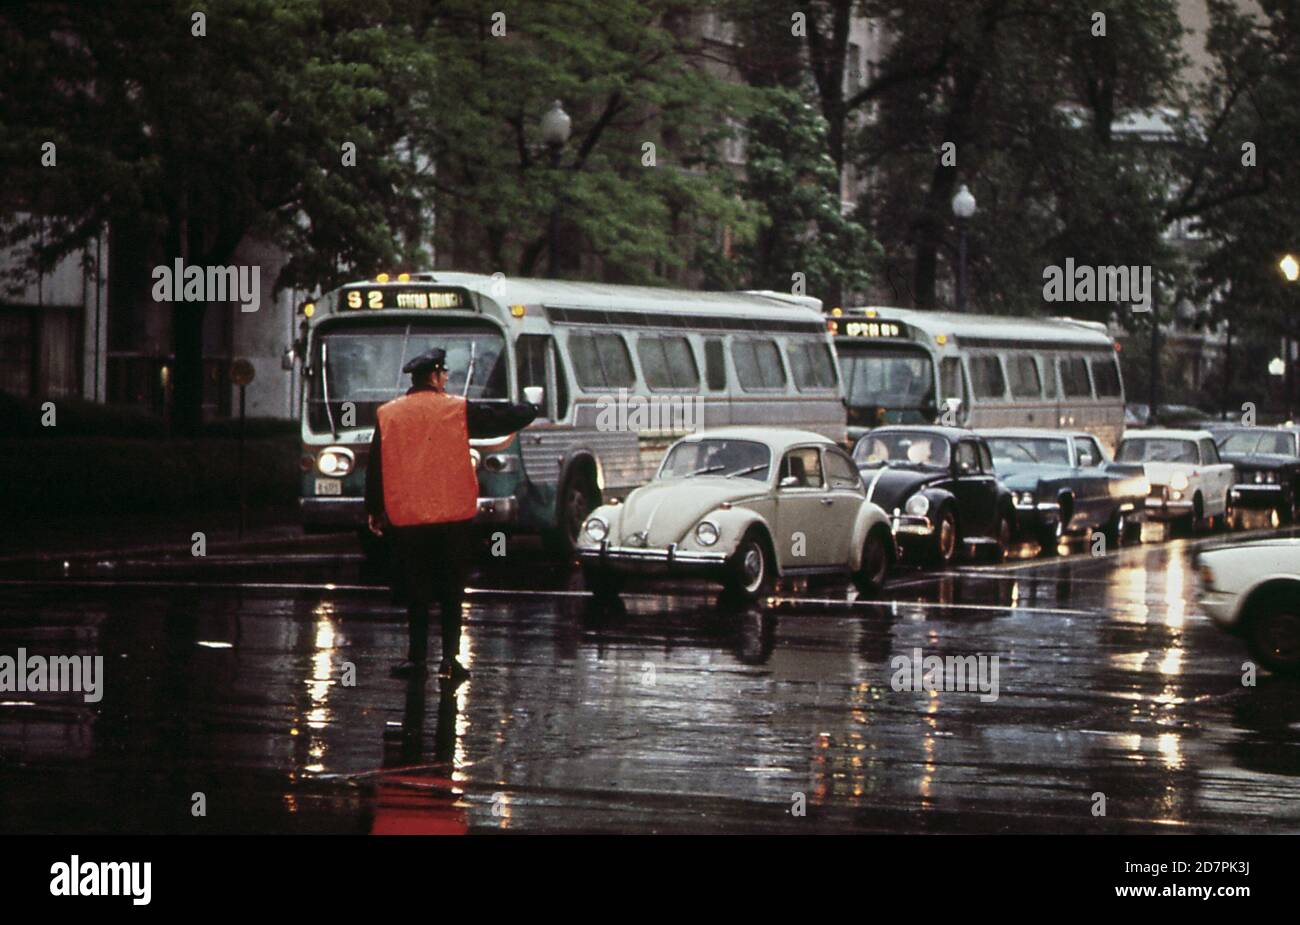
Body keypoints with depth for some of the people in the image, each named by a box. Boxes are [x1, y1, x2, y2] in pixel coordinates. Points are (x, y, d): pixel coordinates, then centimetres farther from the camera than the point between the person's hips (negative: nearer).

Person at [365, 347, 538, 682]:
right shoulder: (458, 411, -4)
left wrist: (374, 511, 16)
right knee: (450, 592, 5)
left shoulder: (387, 415, 3)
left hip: (405, 517, 2)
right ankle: (449, 657, 1)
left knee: (415, 592, 9)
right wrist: (531, 411, 24)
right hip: (453, 516, -1)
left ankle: (417, 655, 8)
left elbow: (375, 467, 7)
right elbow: (504, 419, 3)